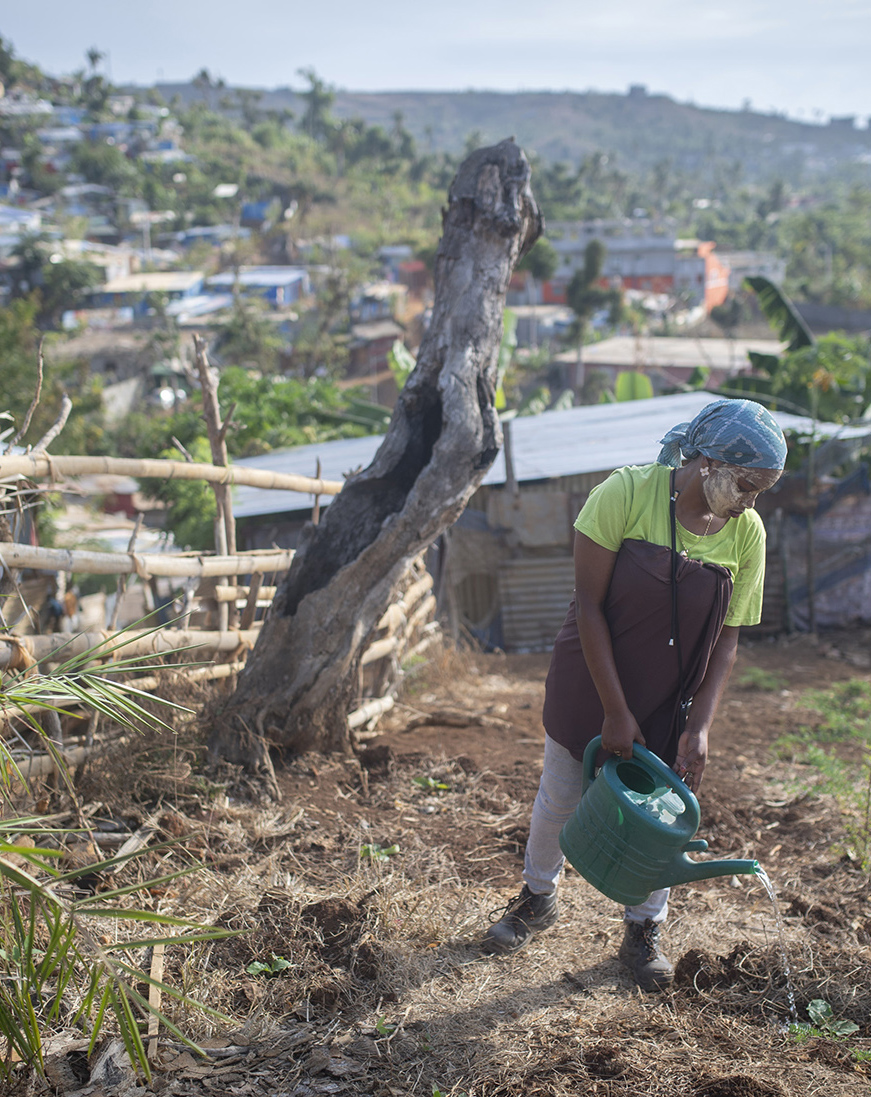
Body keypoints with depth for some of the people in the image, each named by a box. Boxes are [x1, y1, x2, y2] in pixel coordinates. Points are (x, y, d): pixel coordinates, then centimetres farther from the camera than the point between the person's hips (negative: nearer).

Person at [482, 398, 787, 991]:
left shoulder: (746, 533, -11)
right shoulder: (628, 492, -22)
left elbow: (727, 641, -5)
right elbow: (589, 605, -20)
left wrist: (700, 726, -16)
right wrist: (615, 711, -20)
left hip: (671, 698, 2)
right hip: (592, 682, -2)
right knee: (560, 797, 13)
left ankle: (645, 930, 30)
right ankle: (539, 897, 39)